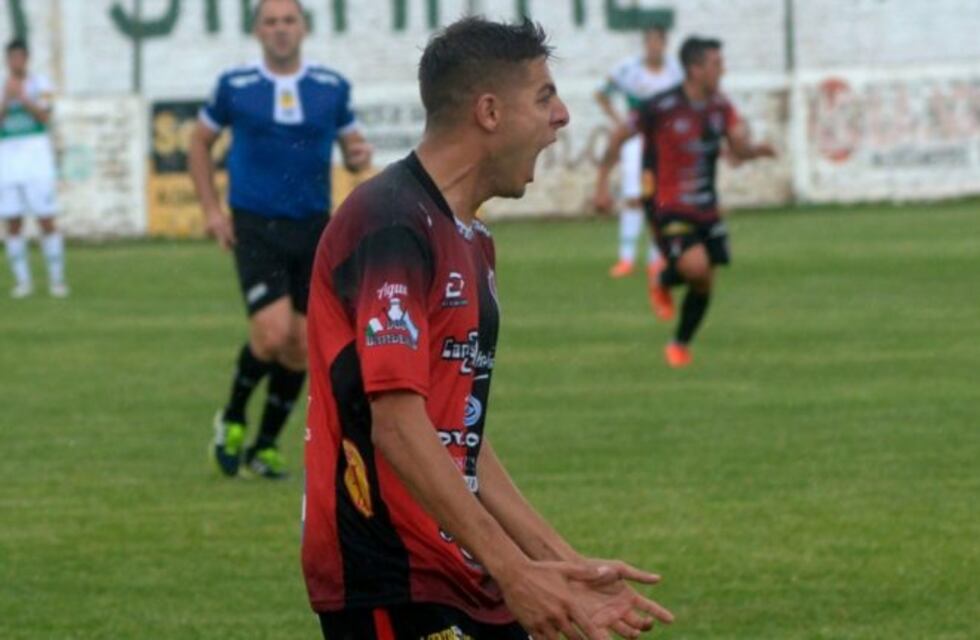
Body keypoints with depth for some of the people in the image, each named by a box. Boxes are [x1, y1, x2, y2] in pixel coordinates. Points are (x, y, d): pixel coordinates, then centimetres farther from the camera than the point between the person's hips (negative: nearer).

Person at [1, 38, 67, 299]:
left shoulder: (39, 83, 3)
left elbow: (45, 118, -9)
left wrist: (23, 97, -19)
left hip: (36, 156, -2)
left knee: (46, 220, -5)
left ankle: (56, 280, 1)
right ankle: (22, 281, 7)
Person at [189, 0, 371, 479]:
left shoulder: (332, 88, 4)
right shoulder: (234, 87, -1)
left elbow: (351, 146, 15)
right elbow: (200, 142, 12)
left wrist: (359, 155, -11)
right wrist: (212, 210, 3)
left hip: (313, 228, 3)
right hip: (255, 228, -3)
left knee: (300, 346, 2)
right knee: (273, 332, -18)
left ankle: (265, 447, 19)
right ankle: (232, 420, 7)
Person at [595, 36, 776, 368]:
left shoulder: (720, 106, 2)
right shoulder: (662, 107, -16)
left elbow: (738, 148, 3)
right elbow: (618, 138, -6)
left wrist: (754, 149, -21)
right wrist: (602, 184, -5)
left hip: (706, 208, 6)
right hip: (670, 207, -6)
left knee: (704, 282, 8)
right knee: (695, 267, -26)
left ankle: (680, 344, 30)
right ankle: (664, 283, 10)